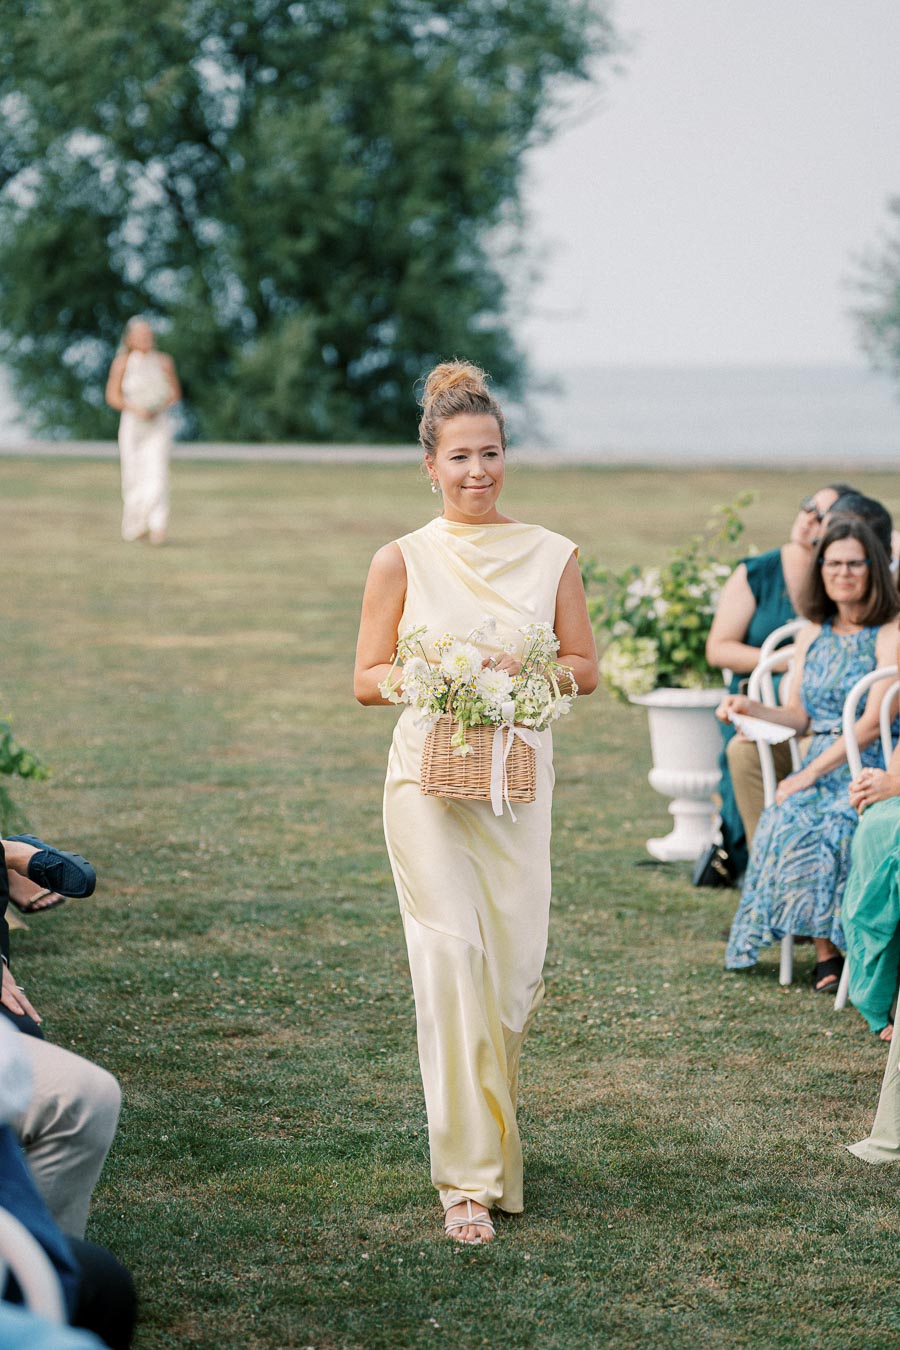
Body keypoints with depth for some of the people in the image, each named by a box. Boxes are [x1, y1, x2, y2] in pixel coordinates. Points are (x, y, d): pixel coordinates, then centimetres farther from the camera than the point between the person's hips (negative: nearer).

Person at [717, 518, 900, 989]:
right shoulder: (811, 636, 17)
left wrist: (810, 773, -16)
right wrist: (751, 708, -4)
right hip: (819, 766, 5)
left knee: (832, 827, -34)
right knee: (790, 821, -27)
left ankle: (833, 948, -21)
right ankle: (825, 953, -22)